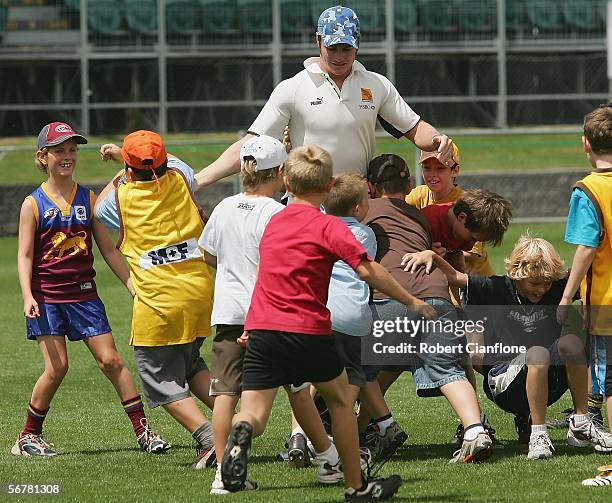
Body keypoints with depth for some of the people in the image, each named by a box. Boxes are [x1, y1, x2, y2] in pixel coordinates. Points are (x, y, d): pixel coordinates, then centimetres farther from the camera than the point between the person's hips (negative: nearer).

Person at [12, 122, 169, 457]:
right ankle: (29, 435, 5)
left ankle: (143, 430, 2)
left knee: (111, 360, -2)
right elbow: (25, 256, -5)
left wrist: (133, 284, 5)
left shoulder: (88, 199, 6)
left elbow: (108, 249, 10)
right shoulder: (33, 204, -3)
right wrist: (28, 297, -18)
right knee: (57, 366, -10)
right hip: (46, 296, -3)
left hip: (84, 294, 3)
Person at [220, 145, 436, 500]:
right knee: (340, 400, 19)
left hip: (261, 328, 3)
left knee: (254, 416, 0)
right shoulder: (329, 226, -2)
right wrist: (412, 301, -6)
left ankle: (242, 432, -37)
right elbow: (367, 270, -13)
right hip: (308, 330, -3)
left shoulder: (274, 222, 17)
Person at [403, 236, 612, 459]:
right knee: (538, 353, -35)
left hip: (548, 383, 3)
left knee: (570, 341, -26)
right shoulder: (497, 289, -1)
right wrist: (431, 255, -19)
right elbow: (453, 276, -4)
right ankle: (538, 436, -29)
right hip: (503, 383, -3)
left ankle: (580, 425, -15)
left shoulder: (556, 288, 5)